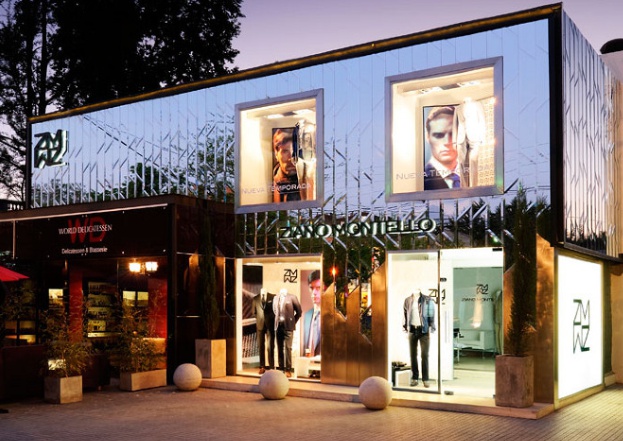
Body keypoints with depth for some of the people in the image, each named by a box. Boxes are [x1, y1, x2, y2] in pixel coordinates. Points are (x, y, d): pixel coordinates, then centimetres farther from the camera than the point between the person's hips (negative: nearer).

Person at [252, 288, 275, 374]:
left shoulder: (273, 297, -2)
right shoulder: (255, 299, 7)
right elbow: (254, 313, 15)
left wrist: (270, 317, -4)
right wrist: (259, 318, 3)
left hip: (270, 324, -3)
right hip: (260, 325, 3)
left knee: (270, 346, -3)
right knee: (260, 346, 4)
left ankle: (271, 366, 3)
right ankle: (262, 367, 11)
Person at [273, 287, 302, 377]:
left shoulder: (292, 297, -2)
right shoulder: (276, 298, 11)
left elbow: (299, 311, 1)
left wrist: (293, 322, 1)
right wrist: (277, 319, 14)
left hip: (288, 326, -4)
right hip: (278, 326, 4)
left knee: (288, 348, -7)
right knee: (280, 348, 7)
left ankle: (288, 370, -3)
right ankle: (281, 368, 14)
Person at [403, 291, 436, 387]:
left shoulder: (427, 300, -1)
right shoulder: (408, 300, 7)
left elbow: (431, 315, -1)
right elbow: (405, 315, 11)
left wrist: (430, 329, -6)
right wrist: (406, 328, 5)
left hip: (423, 330, -3)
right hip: (412, 329, 3)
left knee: (424, 355, -3)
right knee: (413, 354, 6)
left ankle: (426, 379, 2)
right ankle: (414, 378, 14)